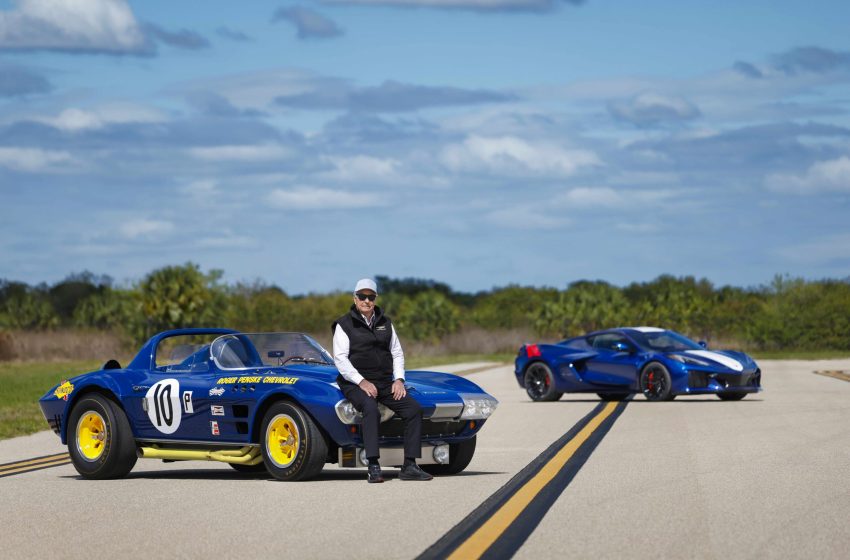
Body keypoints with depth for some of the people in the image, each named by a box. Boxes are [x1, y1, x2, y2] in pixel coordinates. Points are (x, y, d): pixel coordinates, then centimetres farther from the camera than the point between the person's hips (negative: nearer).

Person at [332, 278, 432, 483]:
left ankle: (409, 466, -17)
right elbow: (340, 359, -8)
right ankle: (373, 467, -41)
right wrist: (361, 382, -19)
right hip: (355, 383, -5)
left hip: (385, 382, 5)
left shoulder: (385, 323, 16)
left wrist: (399, 379, 2)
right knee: (371, 409, -36)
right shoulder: (344, 325, 0)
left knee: (414, 408, -16)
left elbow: (397, 353, 18)